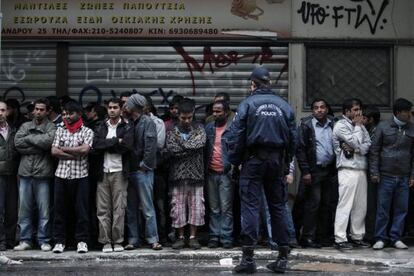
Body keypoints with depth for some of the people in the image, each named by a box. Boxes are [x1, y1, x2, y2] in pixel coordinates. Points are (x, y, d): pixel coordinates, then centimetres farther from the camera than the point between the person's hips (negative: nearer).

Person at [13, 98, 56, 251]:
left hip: (42, 174, -3)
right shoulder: (25, 126, 15)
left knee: (44, 209, 0)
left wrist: (29, 138, -5)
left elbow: (49, 140, -17)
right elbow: (17, 142, -1)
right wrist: (39, 146, -7)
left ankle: (44, 241, 9)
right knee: (24, 208, 6)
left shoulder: (51, 127, 4)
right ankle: (25, 240, 15)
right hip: (25, 172, 3)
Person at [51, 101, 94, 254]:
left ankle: (82, 241, 8)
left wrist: (63, 149, -4)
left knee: (81, 209, 0)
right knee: (60, 208, 4)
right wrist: (74, 155, -8)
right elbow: (54, 151, 2)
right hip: (61, 174, 3)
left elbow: (84, 149, -13)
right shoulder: (60, 130, 13)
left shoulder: (87, 131, 4)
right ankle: (59, 241, 12)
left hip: (80, 175, -3)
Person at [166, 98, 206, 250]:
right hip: (178, 175, 0)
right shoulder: (172, 131, 7)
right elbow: (171, 149, -9)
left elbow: (201, 143, -11)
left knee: (196, 205, 2)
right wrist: (191, 148, -9)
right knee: (178, 206, 3)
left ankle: (193, 237, 12)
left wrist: (182, 145, -9)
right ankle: (180, 237, 14)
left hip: (196, 174, 0)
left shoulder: (198, 129, 9)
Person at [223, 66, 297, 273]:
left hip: (253, 161, -4)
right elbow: (293, 138, 7)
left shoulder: (247, 104, -4)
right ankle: (283, 257, 12)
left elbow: (236, 136, -9)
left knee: (250, 206, -2)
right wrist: (286, 162, 14)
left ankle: (248, 258, -5)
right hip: (277, 161, 4)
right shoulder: (284, 105, 7)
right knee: (278, 206, 10)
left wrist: (234, 161, 0)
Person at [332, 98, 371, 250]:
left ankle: (357, 237, 16)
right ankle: (340, 239, -7)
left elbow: (368, 145, 6)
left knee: (361, 206, 8)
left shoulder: (361, 126, 18)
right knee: (345, 205, -9)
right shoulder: (340, 125, -3)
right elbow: (356, 143, -13)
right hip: (348, 170, -7)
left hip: (361, 169, 7)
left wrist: (354, 148, -11)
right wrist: (358, 126, 0)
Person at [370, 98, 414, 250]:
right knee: (383, 209, 1)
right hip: (386, 176, -2)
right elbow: (374, 151, 0)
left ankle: (396, 238, 15)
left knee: (401, 209, 5)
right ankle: (380, 238, 10)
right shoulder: (383, 127, -1)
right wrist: (374, 172, -5)